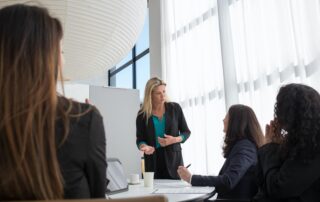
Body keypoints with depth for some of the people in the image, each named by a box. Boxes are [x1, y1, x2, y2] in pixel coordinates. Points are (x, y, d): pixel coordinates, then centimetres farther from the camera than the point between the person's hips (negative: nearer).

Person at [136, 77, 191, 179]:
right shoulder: (142, 114, 0)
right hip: (153, 161, 0)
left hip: (173, 158, 0)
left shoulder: (175, 108, 0)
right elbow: (140, 139, 4)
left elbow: (186, 132, 6)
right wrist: (144, 146, -19)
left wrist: (175, 140, -13)